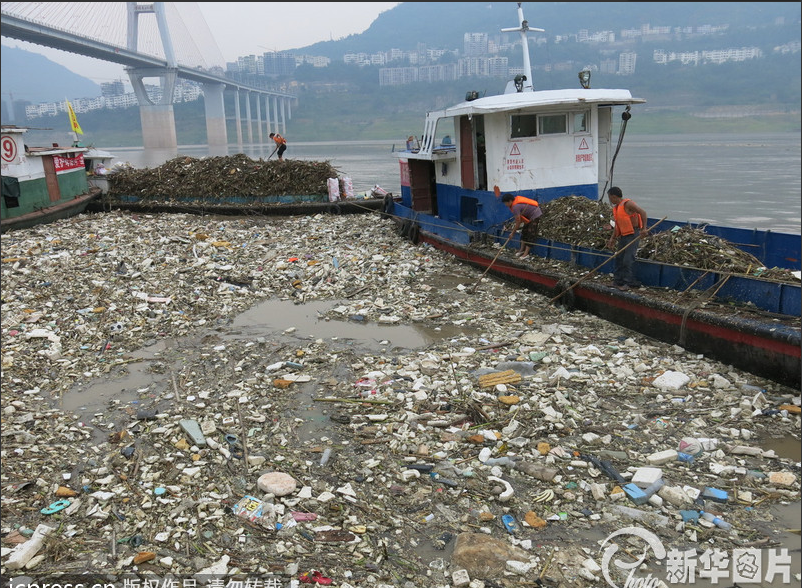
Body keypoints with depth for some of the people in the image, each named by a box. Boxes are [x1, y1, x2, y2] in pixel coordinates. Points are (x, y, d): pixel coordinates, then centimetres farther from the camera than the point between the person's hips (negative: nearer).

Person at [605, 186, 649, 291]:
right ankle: (618, 281, 17)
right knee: (619, 258, 10)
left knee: (628, 260, -11)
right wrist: (612, 238, 14)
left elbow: (643, 212, -20)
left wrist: (644, 228, -26)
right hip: (623, 235, 9)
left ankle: (628, 283, -4)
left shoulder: (628, 204, -14)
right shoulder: (615, 208, 14)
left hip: (633, 235, -9)